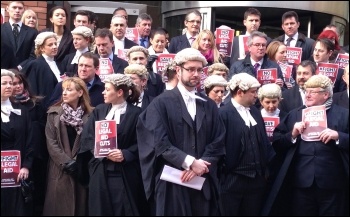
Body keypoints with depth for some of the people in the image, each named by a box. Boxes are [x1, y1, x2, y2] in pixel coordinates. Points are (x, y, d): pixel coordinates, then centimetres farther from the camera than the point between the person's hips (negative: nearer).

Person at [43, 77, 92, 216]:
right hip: (60, 169, 0)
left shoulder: (89, 114, 3)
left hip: (81, 169, 0)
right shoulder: (54, 112, 4)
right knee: (60, 206, 1)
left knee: (80, 205, 4)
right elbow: (51, 142, -2)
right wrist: (66, 162, -11)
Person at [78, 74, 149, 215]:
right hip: (100, 171, 3)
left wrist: (125, 154, -20)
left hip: (124, 173, -3)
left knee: (124, 210, 2)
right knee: (101, 209, 8)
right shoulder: (99, 111, 9)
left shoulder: (136, 113, -3)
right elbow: (87, 137, 4)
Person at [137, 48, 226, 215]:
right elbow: (160, 142, -11)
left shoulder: (209, 105, 12)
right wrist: (189, 162, -17)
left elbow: (218, 142, 5)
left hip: (203, 182, 4)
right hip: (172, 182, -4)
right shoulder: (161, 103, -2)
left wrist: (201, 164, -11)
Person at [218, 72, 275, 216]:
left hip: (257, 179, 7)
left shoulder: (255, 112, 12)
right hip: (232, 180, -7)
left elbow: (263, 141, 15)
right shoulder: (223, 114, -12)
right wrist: (222, 173, -13)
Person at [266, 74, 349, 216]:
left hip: (331, 184, -2)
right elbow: (277, 144, 9)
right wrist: (292, 134, -8)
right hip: (301, 183, 2)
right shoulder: (294, 114, 12)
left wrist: (338, 136, -15)